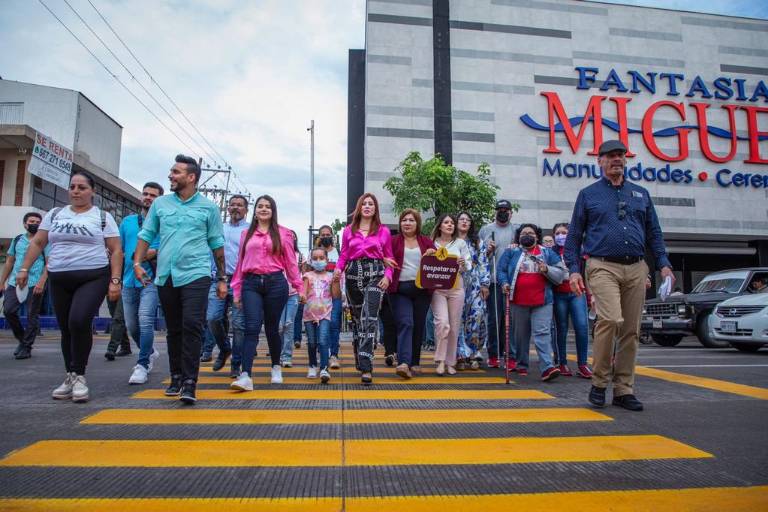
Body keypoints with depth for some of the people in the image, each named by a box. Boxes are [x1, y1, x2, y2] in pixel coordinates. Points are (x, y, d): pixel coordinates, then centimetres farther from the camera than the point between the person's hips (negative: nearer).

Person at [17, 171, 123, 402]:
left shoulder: (103, 217, 3)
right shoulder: (54, 214, 14)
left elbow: (116, 251, -1)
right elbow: (37, 243, 16)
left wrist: (115, 280, -9)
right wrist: (24, 268, 6)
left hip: (93, 278, -4)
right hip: (59, 280, 4)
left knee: (79, 321, -22)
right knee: (66, 329, 7)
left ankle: (78, 375, -6)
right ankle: (71, 377, 20)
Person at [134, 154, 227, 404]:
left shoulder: (208, 207, 4)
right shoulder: (160, 204, 11)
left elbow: (217, 244, 6)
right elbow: (146, 235, 13)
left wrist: (222, 278, 6)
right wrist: (137, 263, -1)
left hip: (196, 274, -4)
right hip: (166, 276, 4)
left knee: (192, 326, -14)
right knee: (174, 330, 11)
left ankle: (190, 383, -10)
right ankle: (176, 377, 23)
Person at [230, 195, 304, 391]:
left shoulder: (283, 233, 8)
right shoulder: (247, 234, 15)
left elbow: (290, 263, 7)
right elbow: (240, 263, 14)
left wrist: (299, 287, 3)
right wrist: (236, 290, 10)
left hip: (275, 282, -1)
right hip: (251, 283, 1)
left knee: (272, 328, 7)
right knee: (252, 328, -10)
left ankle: (276, 367, 27)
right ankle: (245, 376, -16)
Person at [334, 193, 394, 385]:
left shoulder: (384, 231, 7)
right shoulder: (348, 230, 10)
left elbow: (389, 259, 8)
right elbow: (343, 255, 10)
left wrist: (387, 276, -8)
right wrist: (338, 269, -10)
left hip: (375, 275, -2)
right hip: (353, 274, 3)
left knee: (369, 319, -15)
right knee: (356, 319, 12)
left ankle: (366, 367, -19)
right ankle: (360, 360, 28)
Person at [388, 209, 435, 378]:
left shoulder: (427, 242, 12)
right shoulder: (394, 241, 7)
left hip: (422, 289, 2)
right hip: (400, 289, -2)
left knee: (418, 326, 8)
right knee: (405, 324, -14)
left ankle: (415, 363, 20)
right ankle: (403, 363, -22)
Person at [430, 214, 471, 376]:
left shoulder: (460, 243, 9)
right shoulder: (432, 243, 6)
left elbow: (469, 265, 9)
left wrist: (464, 264, -13)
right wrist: (427, 256, -11)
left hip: (456, 288, 2)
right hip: (437, 288, -2)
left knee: (454, 326, 5)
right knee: (442, 322, -16)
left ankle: (450, 362, 17)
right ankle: (440, 361, -7)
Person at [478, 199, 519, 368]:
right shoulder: (485, 230, 13)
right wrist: (487, 251, -5)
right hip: (493, 280, 0)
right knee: (494, 319, 2)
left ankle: (511, 355, 7)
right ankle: (493, 354, 12)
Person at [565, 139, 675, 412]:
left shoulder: (641, 194, 18)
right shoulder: (588, 194, 9)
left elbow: (654, 233, 18)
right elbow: (574, 235, 5)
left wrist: (663, 264, 5)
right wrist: (574, 269, -4)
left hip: (636, 269, 4)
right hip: (603, 267, -4)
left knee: (631, 331, 4)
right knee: (611, 320, -22)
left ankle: (624, 390, 15)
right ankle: (599, 382, -6)